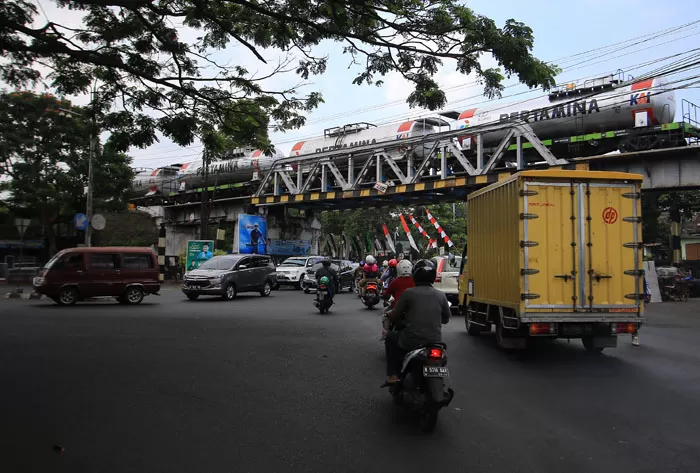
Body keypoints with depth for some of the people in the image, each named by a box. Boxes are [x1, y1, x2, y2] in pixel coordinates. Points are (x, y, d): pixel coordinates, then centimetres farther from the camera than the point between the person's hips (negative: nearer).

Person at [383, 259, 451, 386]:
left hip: (411, 342, -3)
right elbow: (446, 319, 15)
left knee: (390, 338, 25)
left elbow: (394, 317, 0)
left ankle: (392, 377, 18)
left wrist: (388, 314, 22)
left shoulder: (408, 293, -7)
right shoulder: (440, 295, 3)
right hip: (435, 343, 4)